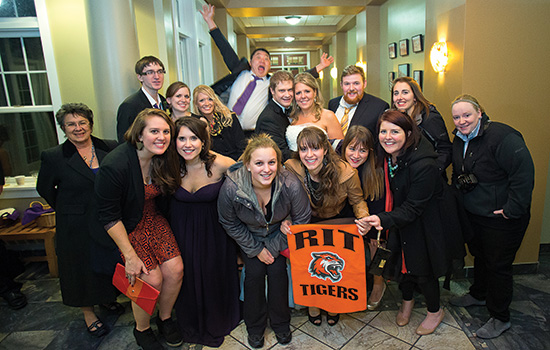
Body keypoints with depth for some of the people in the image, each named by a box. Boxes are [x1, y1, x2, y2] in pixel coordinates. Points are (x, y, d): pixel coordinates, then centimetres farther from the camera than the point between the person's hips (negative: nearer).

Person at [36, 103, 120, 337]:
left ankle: (106, 297, 46)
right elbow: (44, 189, 3)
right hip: (77, 227, -2)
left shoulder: (110, 148, -7)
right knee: (82, 267, 14)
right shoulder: (53, 157, -12)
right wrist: (67, 209, 4)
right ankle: (88, 313, 36)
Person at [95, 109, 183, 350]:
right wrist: (130, 255, -19)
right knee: (152, 279, -11)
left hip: (153, 219, 5)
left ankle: (165, 318, 22)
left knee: (175, 269, -7)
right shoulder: (115, 165, -27)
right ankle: (142, 330, 19)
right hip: (127, 227, -5)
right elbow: (109, 217, -20)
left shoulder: (163, 158, -9)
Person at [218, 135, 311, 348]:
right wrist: (256, 249, -9)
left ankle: (280, 323, 19)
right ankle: (255, 326, 17)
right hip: (249, 236, 0)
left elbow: (301, 219, -15)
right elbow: (230, 224, -12)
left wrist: (274, 247, -12)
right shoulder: (231, 188, -33)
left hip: (278, 233, 0)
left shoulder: (290, 185, -33)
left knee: (277, 270, -8)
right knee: (255, 271, -9)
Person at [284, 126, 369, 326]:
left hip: (336, 220, 0)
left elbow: (357, 201, -6)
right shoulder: (290, 169, -20)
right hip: (305, 222, 1)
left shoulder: (345, 172, -21)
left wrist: (363, 218, -26)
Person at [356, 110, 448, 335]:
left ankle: (435, 311, 40)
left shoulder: (423, 165, -30)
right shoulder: (386, 157, -10)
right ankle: (407, 301, 47)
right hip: (397, 222, 6)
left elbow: (412, 208, -28)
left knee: (422, 268, 11)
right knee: (401, 262, 18)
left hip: (422, 226, -5)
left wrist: (382, 220, -40)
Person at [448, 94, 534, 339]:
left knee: (498, 264, 4)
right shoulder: (460, 140, 3)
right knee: (479, 255, 23)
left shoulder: (502, 137, -23)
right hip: (474, 213, 8)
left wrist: (512, 209, -25)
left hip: (502, 218, -7)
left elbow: (524, 174, -26)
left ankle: (500, 318, 23)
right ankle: (478, 294, 47)